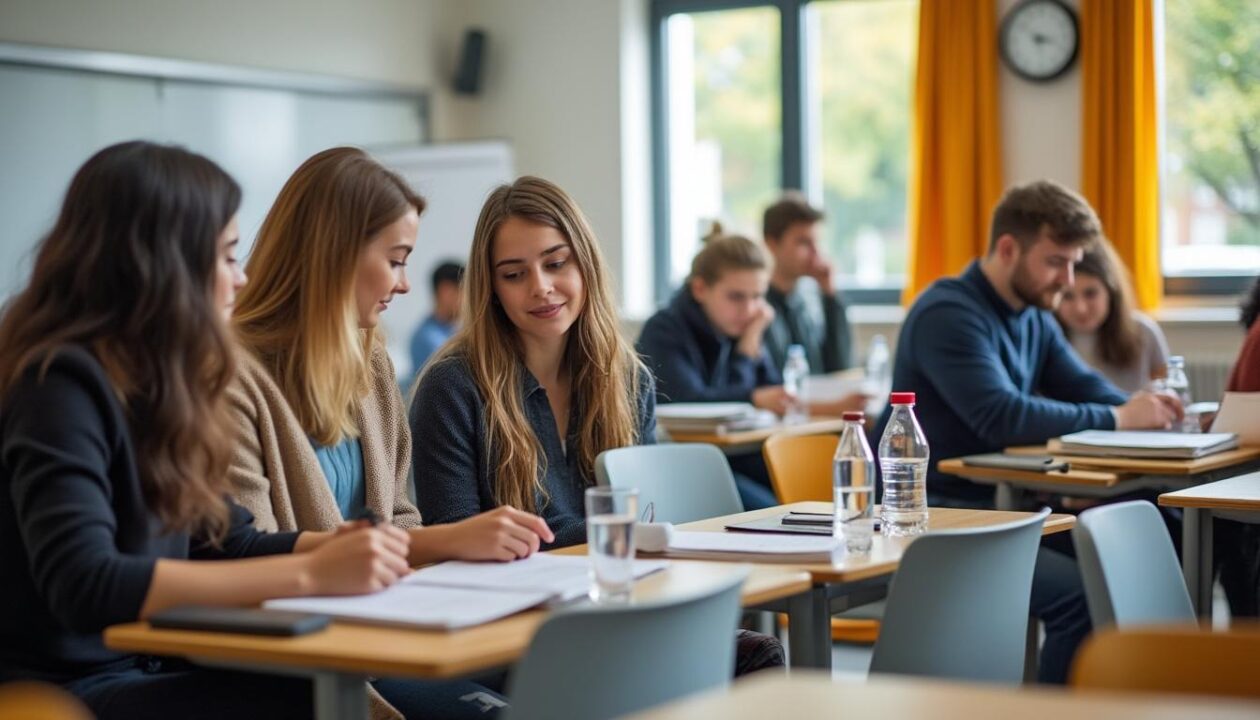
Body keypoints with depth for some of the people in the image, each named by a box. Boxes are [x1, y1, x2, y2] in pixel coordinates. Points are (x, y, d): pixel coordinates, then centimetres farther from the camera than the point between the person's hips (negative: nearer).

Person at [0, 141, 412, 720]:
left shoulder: (153, 378, 10)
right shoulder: (61, 383, -16)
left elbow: (224, 542, 15)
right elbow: (85, 586, -28)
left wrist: (327, 547, -6)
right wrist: (310, 575, -28)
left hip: (146, 665, 8)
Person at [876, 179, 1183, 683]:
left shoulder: (1035, 318, 15)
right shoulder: (948, 315, -16)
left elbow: (1083, 387, 10)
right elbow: (1002, 417, -27)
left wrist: (1140, 406, -12)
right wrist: (1116, 419, -22)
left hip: (1003, 504, 9)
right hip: (940, 516, -9)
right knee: (1080, 596, -25)